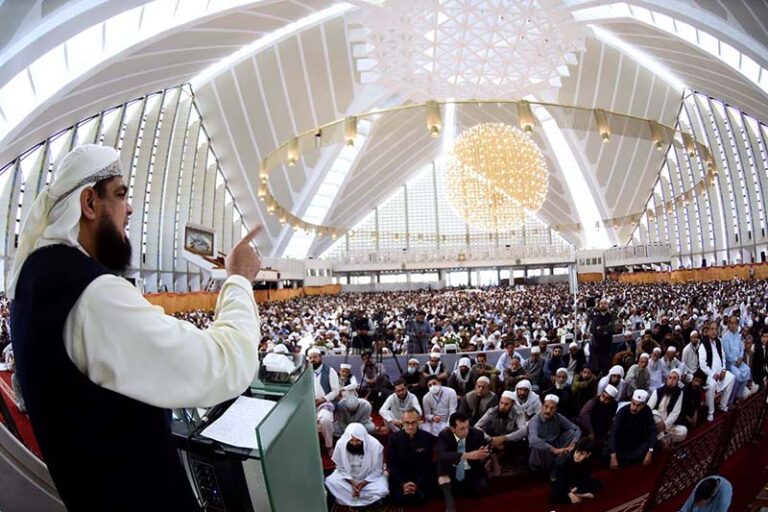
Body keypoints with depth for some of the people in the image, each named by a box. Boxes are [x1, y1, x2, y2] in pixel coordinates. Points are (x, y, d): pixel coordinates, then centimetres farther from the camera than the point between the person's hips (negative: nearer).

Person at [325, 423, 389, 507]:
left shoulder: (375, 445, -26)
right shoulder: (341, 444, -22)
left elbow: (378, 470, -13)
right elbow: (340, 468, -8)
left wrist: (363, 483, -22)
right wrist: (351, 482, -21)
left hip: (371, 477, -1)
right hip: (348, 476, 1)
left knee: (382, 490, -29)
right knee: (330, 482, -24)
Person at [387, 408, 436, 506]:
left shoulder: (428, 438, -9)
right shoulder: (394, 438, -7)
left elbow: (429, 465, -5)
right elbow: (391, 464, -3)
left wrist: (417, 484, -15)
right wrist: (402, 483, -15)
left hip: (421, 479, 0)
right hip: (399, 479, 1)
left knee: (418, 498, -23)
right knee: (400, 498, -22)